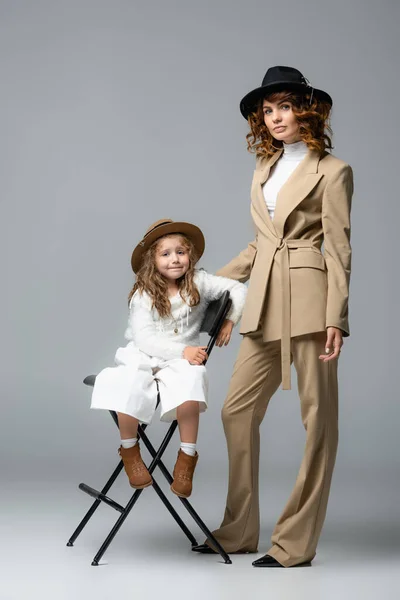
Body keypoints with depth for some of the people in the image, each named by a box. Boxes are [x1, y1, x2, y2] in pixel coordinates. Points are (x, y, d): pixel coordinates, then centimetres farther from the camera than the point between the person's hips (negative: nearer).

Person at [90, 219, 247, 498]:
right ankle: (129, 450, -4)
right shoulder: (144, 294, -4)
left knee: (189, 390, -35)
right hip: (143, 357, 0)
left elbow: (238, 289, 5)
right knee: (128, 389, -32)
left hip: (183, 360, 0)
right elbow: (144, 337, -13)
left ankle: (187, 456, -13)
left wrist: (231, 320, -9)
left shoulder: (198, 282, 0)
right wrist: (182, 351, -23)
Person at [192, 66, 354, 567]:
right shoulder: (265, 168, 19)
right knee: (237, 409, 6)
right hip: (265, 304, 7)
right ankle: (239, 531, 17)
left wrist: (335, 318, -14)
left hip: (308, 300, -7)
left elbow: (339, 251, -6)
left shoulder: (332, 171, -1)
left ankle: (296, 543, 6)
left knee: (317, 416, 0)